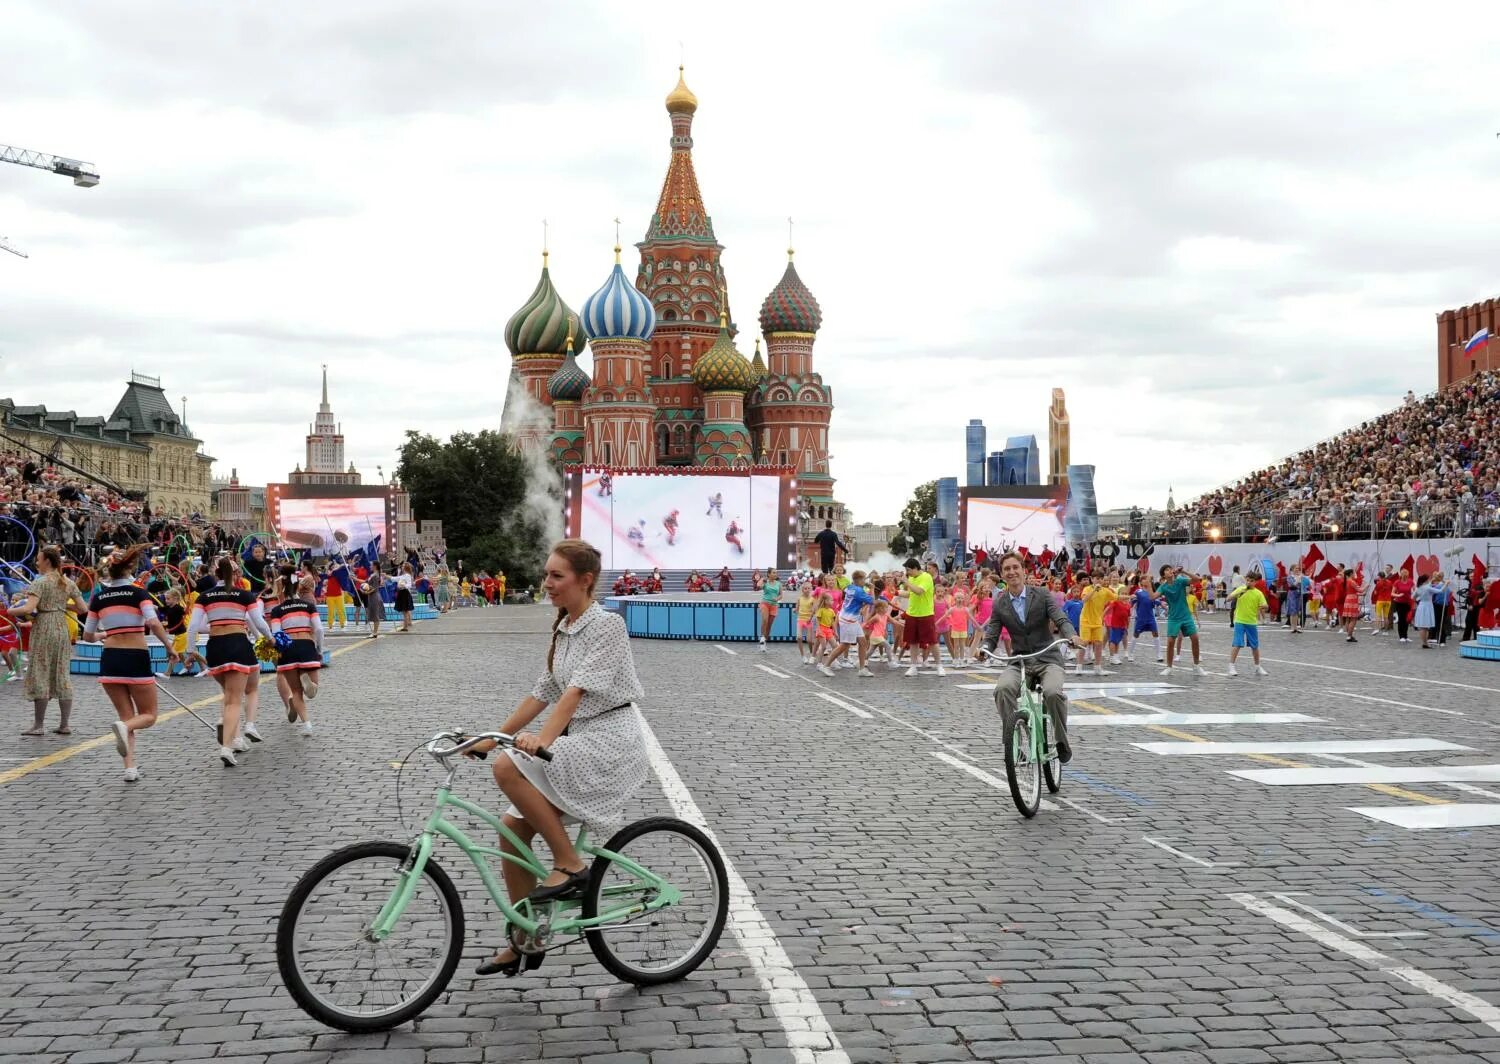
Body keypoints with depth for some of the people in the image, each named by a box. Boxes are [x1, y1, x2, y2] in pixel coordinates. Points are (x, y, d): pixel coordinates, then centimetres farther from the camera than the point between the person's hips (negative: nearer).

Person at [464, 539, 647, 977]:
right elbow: (543, 692, 13)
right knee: (512, 828, 0)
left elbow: (579, 688, -24)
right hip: (577, 739, 9)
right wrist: (492, 738, 8)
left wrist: (543, 739, -36)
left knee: (509, 768, -26)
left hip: (609, 739, -8)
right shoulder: (563, 630, 13)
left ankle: (569, 864, -13)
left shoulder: (607, 624, -12)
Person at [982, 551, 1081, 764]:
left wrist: (1071, 635, -31)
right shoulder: (1000, 605, 6)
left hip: (1047, 659, -2)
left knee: (1052, 692, -33)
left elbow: (1061, 619, -8)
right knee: (1003, 689, -32)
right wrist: (984, 649, -20)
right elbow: (992, 635, 3)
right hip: (1018, 661, 2)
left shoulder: (1041, 595, 0)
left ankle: (1062, 742, -6)